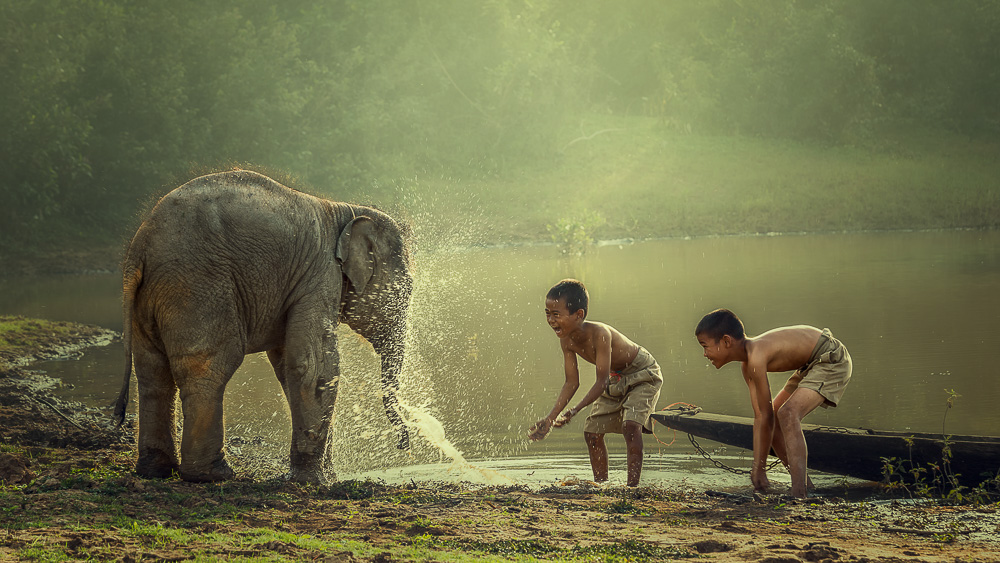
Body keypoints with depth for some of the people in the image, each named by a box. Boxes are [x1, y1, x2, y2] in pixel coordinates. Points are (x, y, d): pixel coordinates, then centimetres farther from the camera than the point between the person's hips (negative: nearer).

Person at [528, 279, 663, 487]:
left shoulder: (599, 333, -37)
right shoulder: (567, 340, -14)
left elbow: (601, 382, -36)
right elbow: (572, 382, -5)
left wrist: (574, 411, -42)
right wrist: (550, 418, -10)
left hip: (643, 374, -8)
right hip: (615, 378, 8)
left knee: (631, 424, -27)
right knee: (592, 431, 4)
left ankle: (633, 484, -26)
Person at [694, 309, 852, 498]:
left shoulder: (756, 357, -27)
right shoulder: (747, 365, 3)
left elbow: (766, 416, -23)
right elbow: (760, 417, 4)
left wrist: (760, 468, -15)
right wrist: (756, 467, 2)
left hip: (832, 360, -11)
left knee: (787, 413, -27)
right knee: (776, 419, 12)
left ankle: (798, 494, -32)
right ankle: (804, 486, 22)